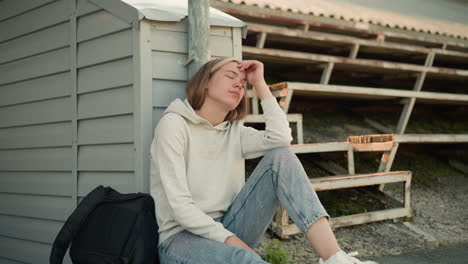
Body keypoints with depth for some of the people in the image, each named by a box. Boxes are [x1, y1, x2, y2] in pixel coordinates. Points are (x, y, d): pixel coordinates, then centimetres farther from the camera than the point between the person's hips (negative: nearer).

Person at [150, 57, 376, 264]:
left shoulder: (235, 133, 13)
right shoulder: (174, 124, -7)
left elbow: (281, 138, -9)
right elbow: (179, 204, -16)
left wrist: (260, 84, -3)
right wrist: (231, 241, -22)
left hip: (228, 229, 6)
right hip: (181, 237, -6)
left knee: (280, 157, -15)